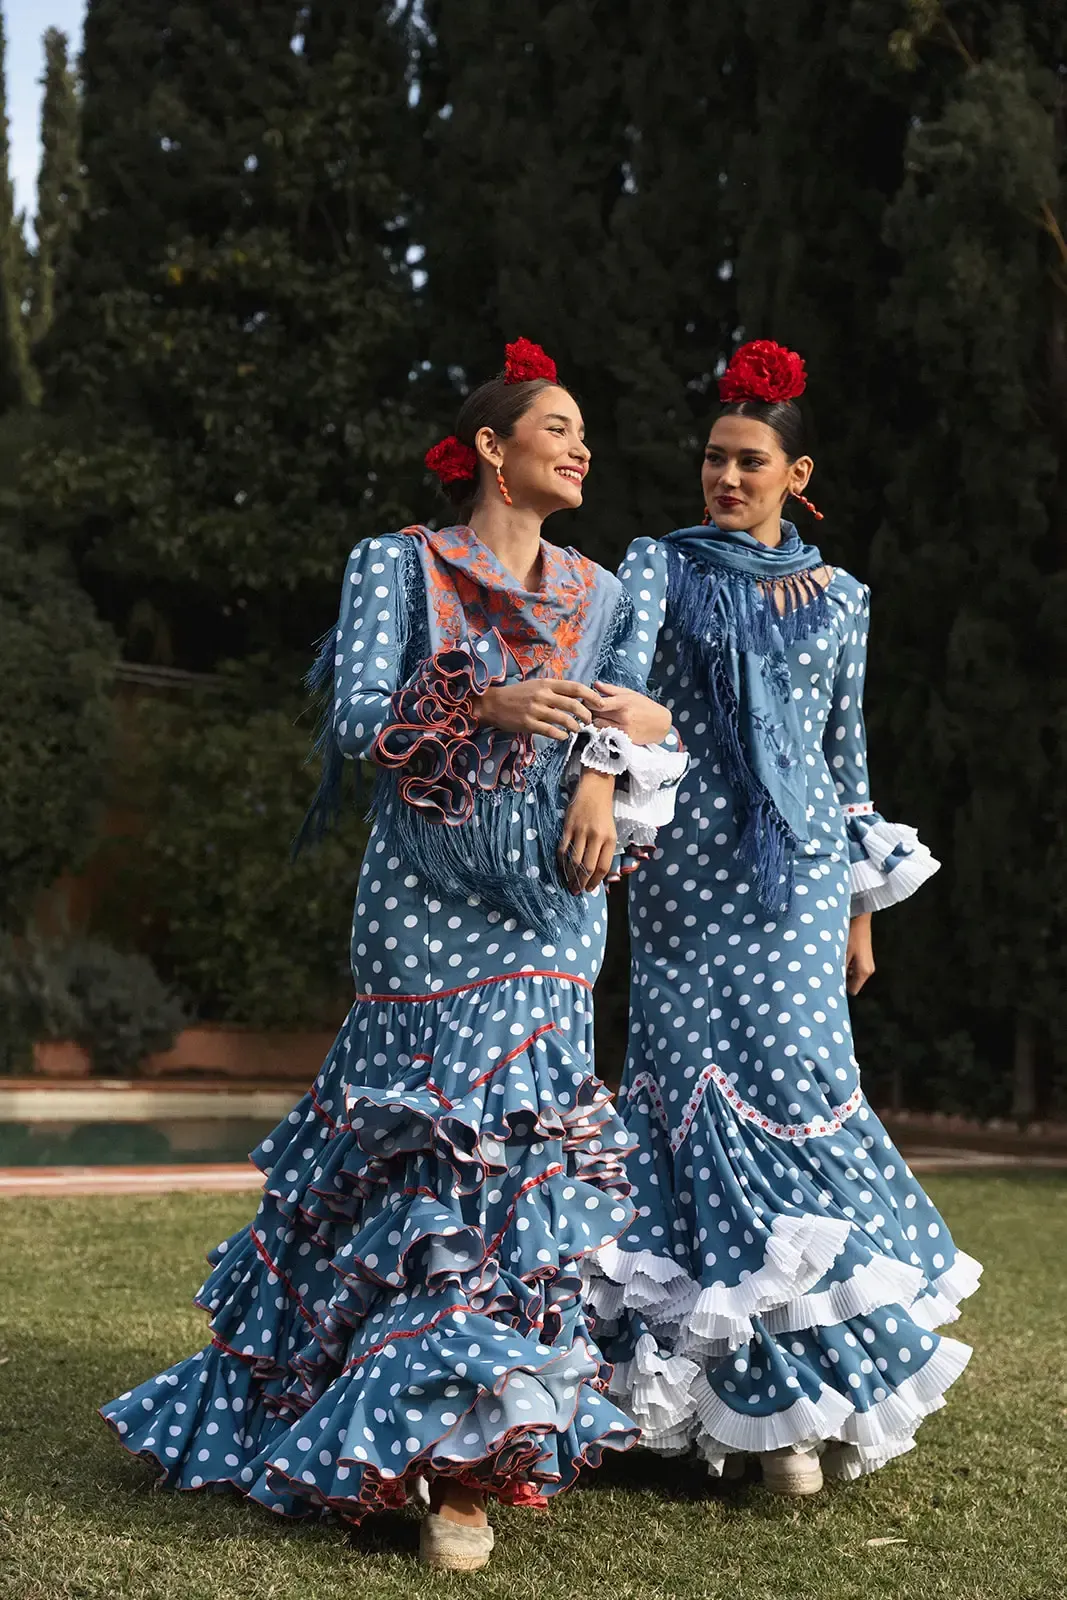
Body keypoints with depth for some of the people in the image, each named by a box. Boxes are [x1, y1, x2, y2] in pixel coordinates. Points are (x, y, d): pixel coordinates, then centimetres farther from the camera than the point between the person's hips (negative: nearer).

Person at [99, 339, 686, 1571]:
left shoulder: (599, 593, 16)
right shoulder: (397, 566, 4)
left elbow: (638, 721, 12)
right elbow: (356, 718, -6)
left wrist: (607, 775, -10)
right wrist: (486, 707, -20)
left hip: (546, 902, 4)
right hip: (424, 901, -3)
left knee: (522, 1137, -3)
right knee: (436, 1140, -9)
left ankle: (466, 1458, 7)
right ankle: (459, 1437, -2)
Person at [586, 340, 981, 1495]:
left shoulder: (837, 597, 13)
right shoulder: (660, 567, 6)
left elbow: (847, 755, 16)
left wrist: (862, 907, 15)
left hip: (796, 866, 1)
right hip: (685, 866, -1)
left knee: (795, 1077, -10)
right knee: (701, 1087, -4)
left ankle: (823, 1367, 4)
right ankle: (769, 1394, 5)